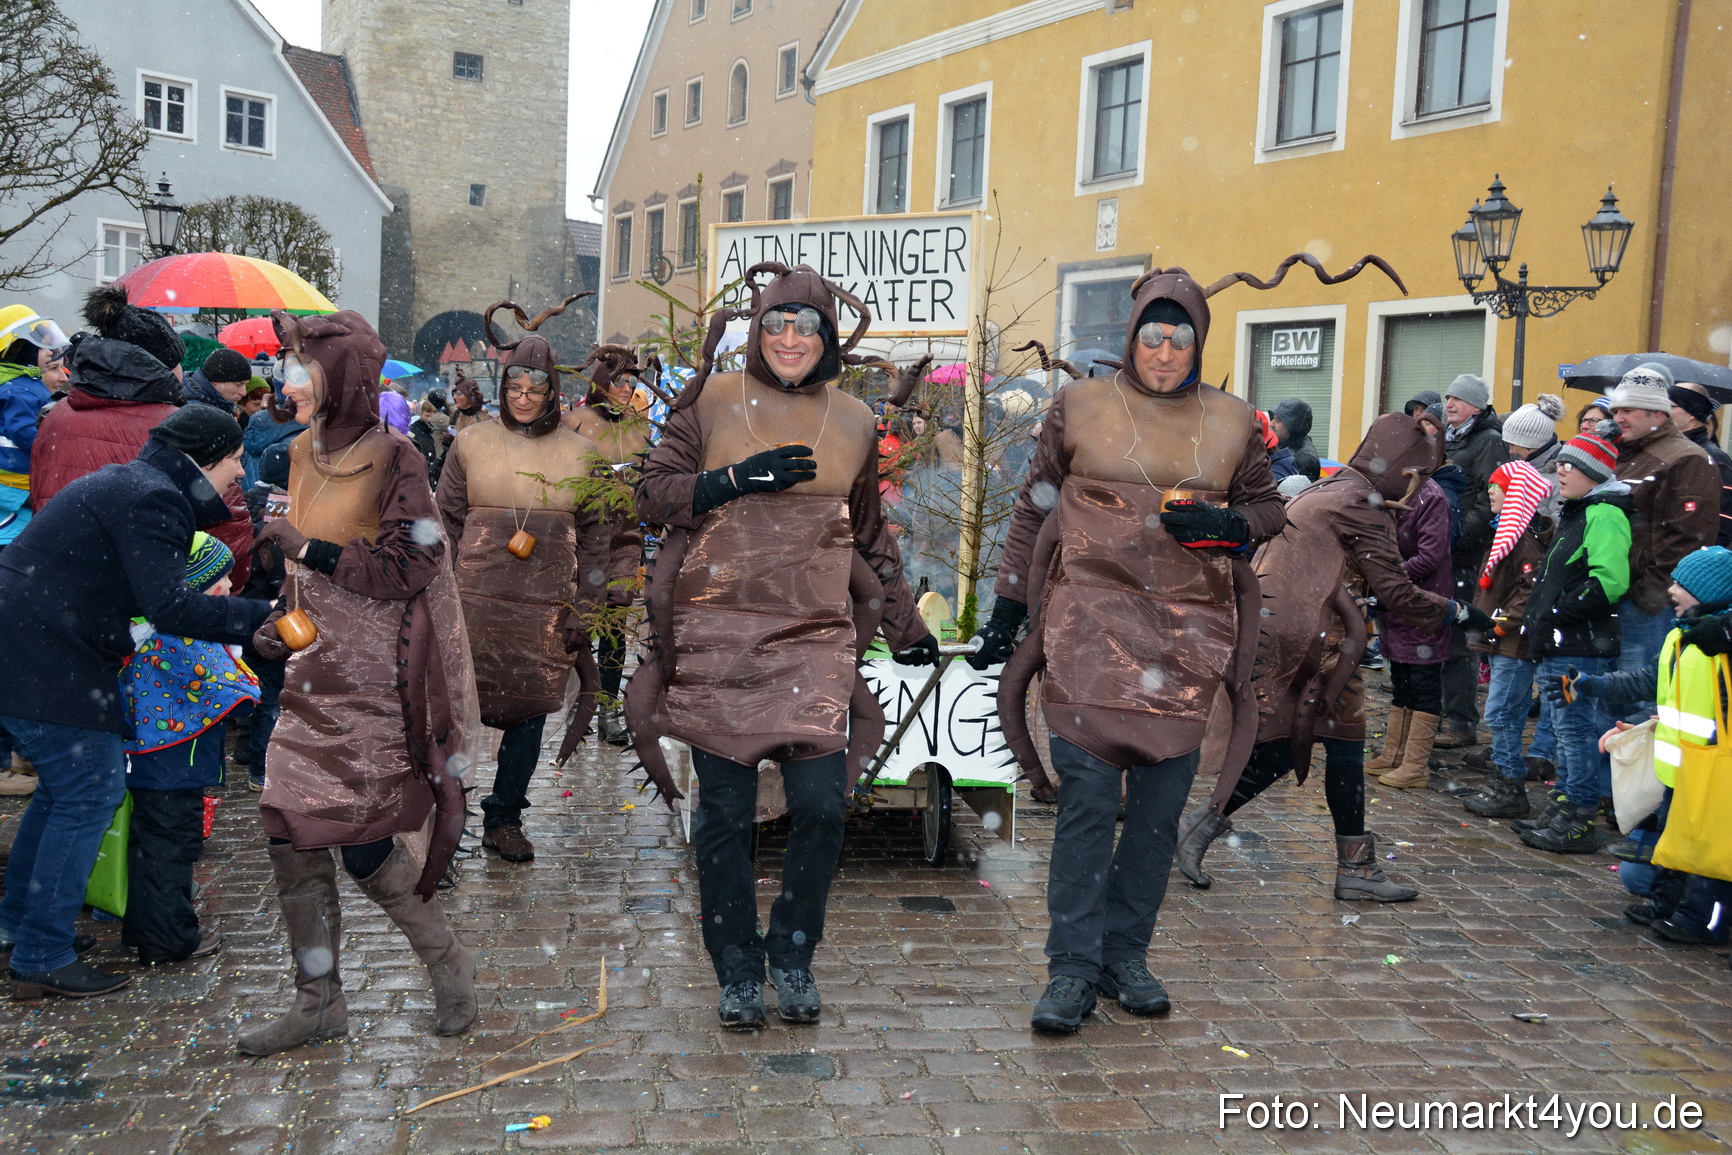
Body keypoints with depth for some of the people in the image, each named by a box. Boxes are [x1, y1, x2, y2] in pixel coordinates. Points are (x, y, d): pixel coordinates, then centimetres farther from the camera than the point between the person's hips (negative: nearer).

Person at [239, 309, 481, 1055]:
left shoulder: (392, 458, -11)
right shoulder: (305, 454, 11)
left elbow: (409, 567, -17)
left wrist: (307, 548, -17)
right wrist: (282, 622, 7)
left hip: (376, 679, -7)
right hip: (315, 673, 7)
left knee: (362, 838, -6)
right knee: (290, 833, 5)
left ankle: (448, 964, 18)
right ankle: (318, 1002, 19)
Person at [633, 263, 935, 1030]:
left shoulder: (852, 423, 12)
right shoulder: (713, 401, 6)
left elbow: (870, 535, 21)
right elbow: (654, 493, 3)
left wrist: (905, 627, 23)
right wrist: (739, 478, -11)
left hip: (816, 638, 2)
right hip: (717, 635, -1)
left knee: (821, 803, -7)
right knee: (724, 813, 2)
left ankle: (793, 956, 17)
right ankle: (738, 972, 19)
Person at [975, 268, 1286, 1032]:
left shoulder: (1233, 423, 10)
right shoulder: (1080, 407, 5)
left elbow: (1266, 507, 18)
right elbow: (1034, 509, 9)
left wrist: (1227, 525, -6)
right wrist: (1008, 609, 5)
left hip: (1188, 638, 3)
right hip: (1091, 627, -2)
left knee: (1160, 808, 6)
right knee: (1087, 800, -6)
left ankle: (1126, 956, 20)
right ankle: (1072, 969, 3)